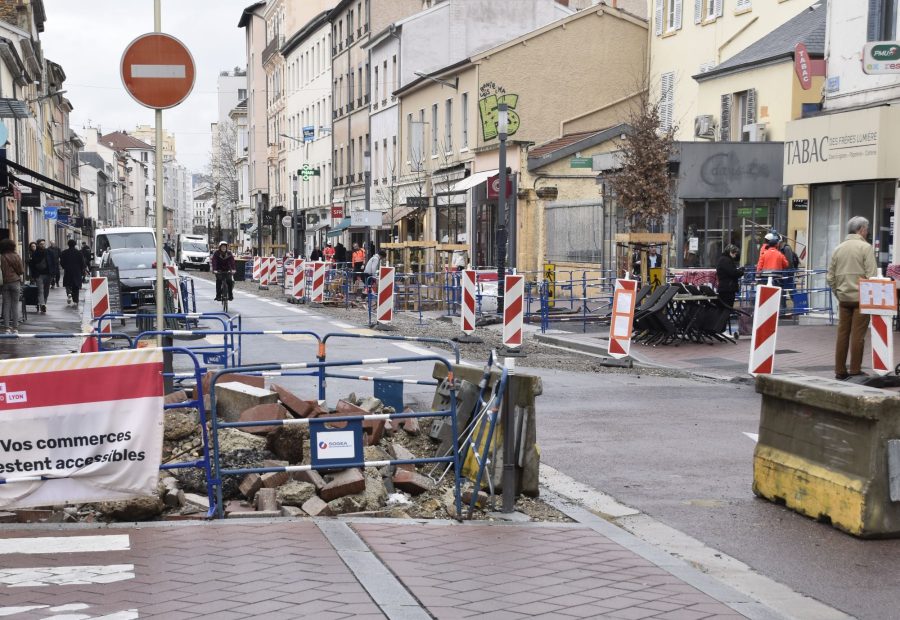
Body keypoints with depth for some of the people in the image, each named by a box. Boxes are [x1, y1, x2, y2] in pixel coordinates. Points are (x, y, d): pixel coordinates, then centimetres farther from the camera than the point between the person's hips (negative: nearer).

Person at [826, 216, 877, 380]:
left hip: (843, 298, 5)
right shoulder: (865, 247, -8)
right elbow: (871, 275, -12)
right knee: (858, 335, -2)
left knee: (842, 334, 8)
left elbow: (830, 277, 10)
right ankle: (855, 371, 0)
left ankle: (840, 370, 11)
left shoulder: (838, 249, 9)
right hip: (861, 297, -5)